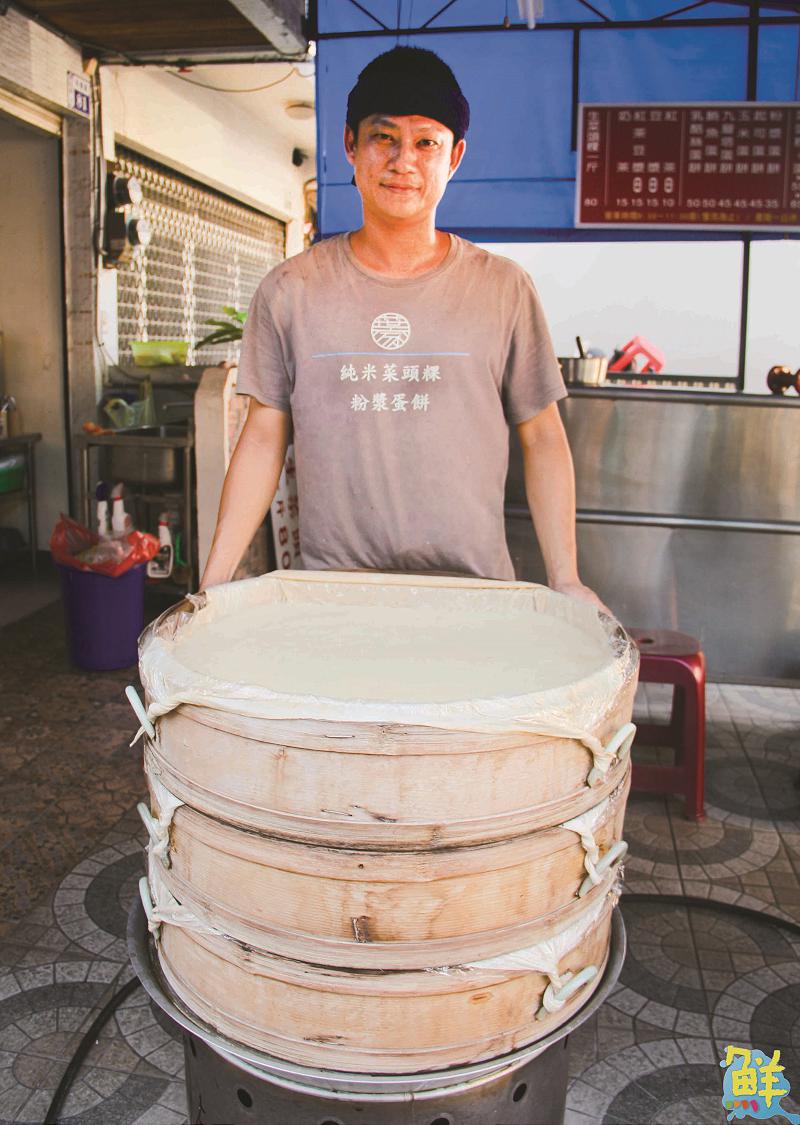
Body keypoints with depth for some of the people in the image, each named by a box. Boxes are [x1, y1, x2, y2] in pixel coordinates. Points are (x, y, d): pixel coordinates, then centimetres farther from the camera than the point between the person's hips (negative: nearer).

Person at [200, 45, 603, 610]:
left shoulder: (504, 288, 2)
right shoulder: (290, 291, 2)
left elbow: (543, 439, 4)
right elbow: (264, 439, 5)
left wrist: (566, 581, -2)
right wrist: (214, 582, 0)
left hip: (474, 591, 0)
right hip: (329, 595, 0)